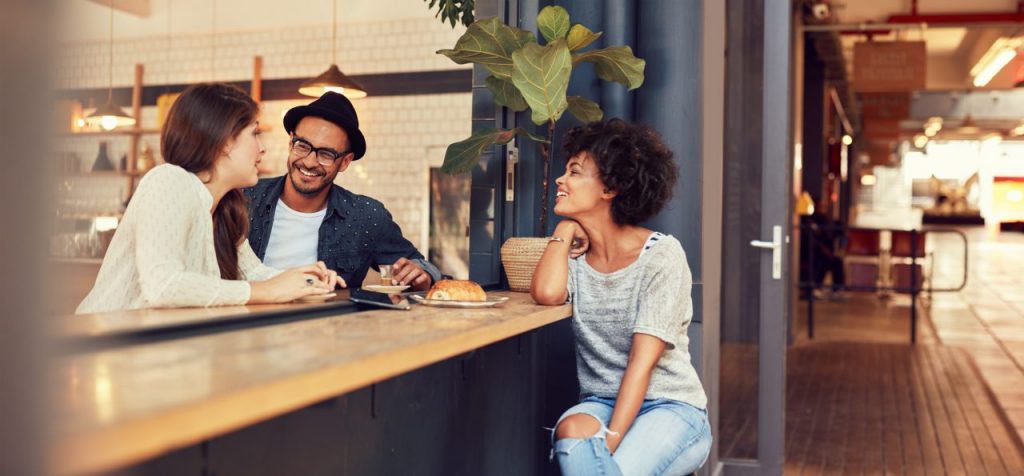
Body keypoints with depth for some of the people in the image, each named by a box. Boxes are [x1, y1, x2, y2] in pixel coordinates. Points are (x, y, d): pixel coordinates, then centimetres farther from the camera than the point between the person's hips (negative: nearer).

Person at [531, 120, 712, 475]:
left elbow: (642, 362, -16)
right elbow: (546, 294, -20)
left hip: (670, 407, -3)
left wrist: (610, 440, -24)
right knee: (573, 432, -31)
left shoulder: (661, 255, -9)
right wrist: (565, 229, -3)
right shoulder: (576, 255, 5)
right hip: (601, 403, 4)